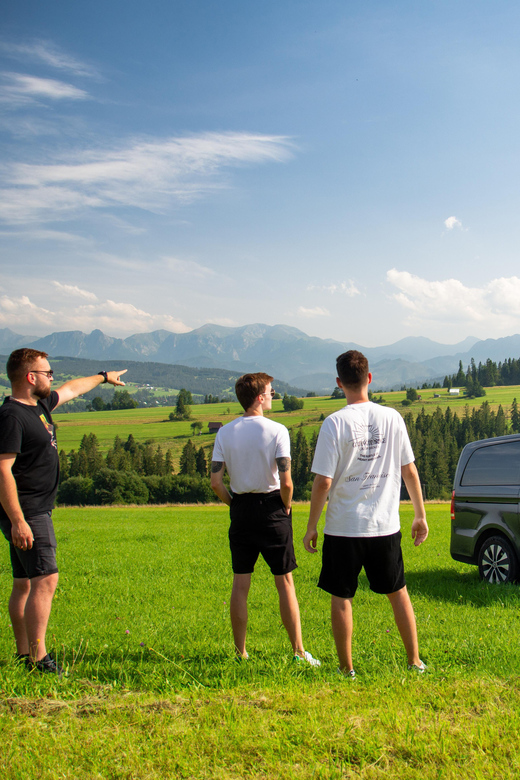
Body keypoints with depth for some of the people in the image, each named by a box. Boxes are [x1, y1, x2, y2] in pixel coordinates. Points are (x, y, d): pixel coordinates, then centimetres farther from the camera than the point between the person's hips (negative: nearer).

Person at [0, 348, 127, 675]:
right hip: (26, 515, -10)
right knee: (45, 580, -13)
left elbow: (72, 389, 32)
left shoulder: (39, 404, 12)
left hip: (37, 512, 10)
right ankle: (38, 656, -11)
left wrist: (103, 377, 47)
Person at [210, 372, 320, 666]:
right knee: (285, 582, 6)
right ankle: (299, 652, 10)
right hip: (271, 508, -3)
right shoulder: (276, 430, -11)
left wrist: (235, 505, 10)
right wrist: (286, 508, 0)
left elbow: (216, 481, -4)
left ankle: (240, 652, 16)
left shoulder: (225, 433, 1)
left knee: (240, 584, 9)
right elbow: (286, 481, -17)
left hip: (240, 508, 4)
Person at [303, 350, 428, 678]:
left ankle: (346, 669, 15)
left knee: (341, 598, 9)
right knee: (398, 592, 17)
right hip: (386, 525, 4)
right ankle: (415, 661, 24)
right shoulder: (392, 418, -1)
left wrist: (312, 526, -1)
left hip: (344, 528, -3)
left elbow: (323, 482, -12)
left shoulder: (335, 423, -11)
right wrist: (420, 515, 15)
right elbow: (409, 471, 5)